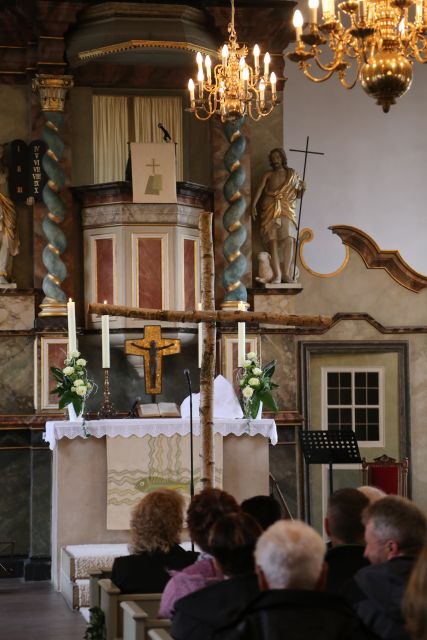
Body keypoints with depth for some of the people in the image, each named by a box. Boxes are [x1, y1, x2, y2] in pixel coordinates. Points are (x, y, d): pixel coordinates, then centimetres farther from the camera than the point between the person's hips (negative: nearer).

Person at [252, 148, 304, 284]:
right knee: (273, 241, -12)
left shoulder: (292, 174, 16)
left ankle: (286, 273, -21)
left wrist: (302, 188, -4)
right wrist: (254, 205, -18)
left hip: (287, 210, 0)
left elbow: (298, 195, 18)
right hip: (270, 210, 0)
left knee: (289, 240, -18)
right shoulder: (268, 175, 12)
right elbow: (259, 190, -2)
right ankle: (277, 275, -17)